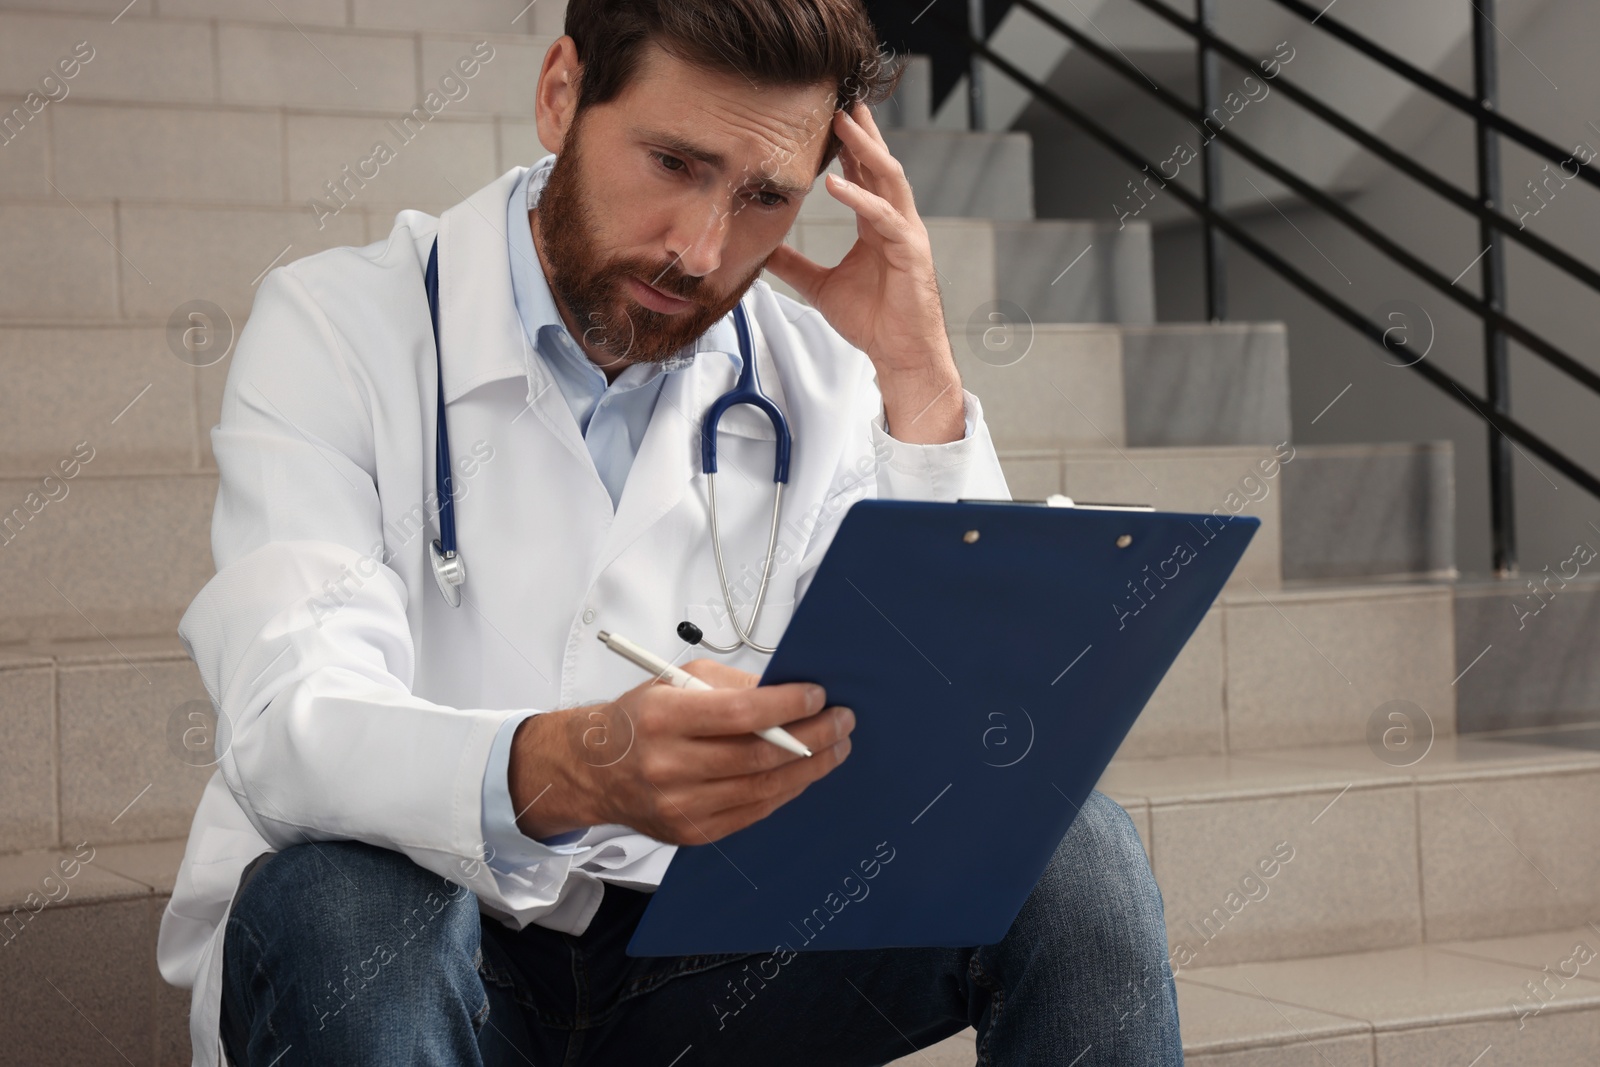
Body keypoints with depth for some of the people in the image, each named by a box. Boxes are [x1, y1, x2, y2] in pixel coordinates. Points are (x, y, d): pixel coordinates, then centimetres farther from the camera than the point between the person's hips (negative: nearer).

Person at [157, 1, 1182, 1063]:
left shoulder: (815, 384, 1)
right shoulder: (336, 328, -9)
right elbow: (288, 733, -25)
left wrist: (921, 386, -14)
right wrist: (566, 770, -46)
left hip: (688, 956, 3)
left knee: (1072, 858, -18)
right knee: (340, 902, -36)